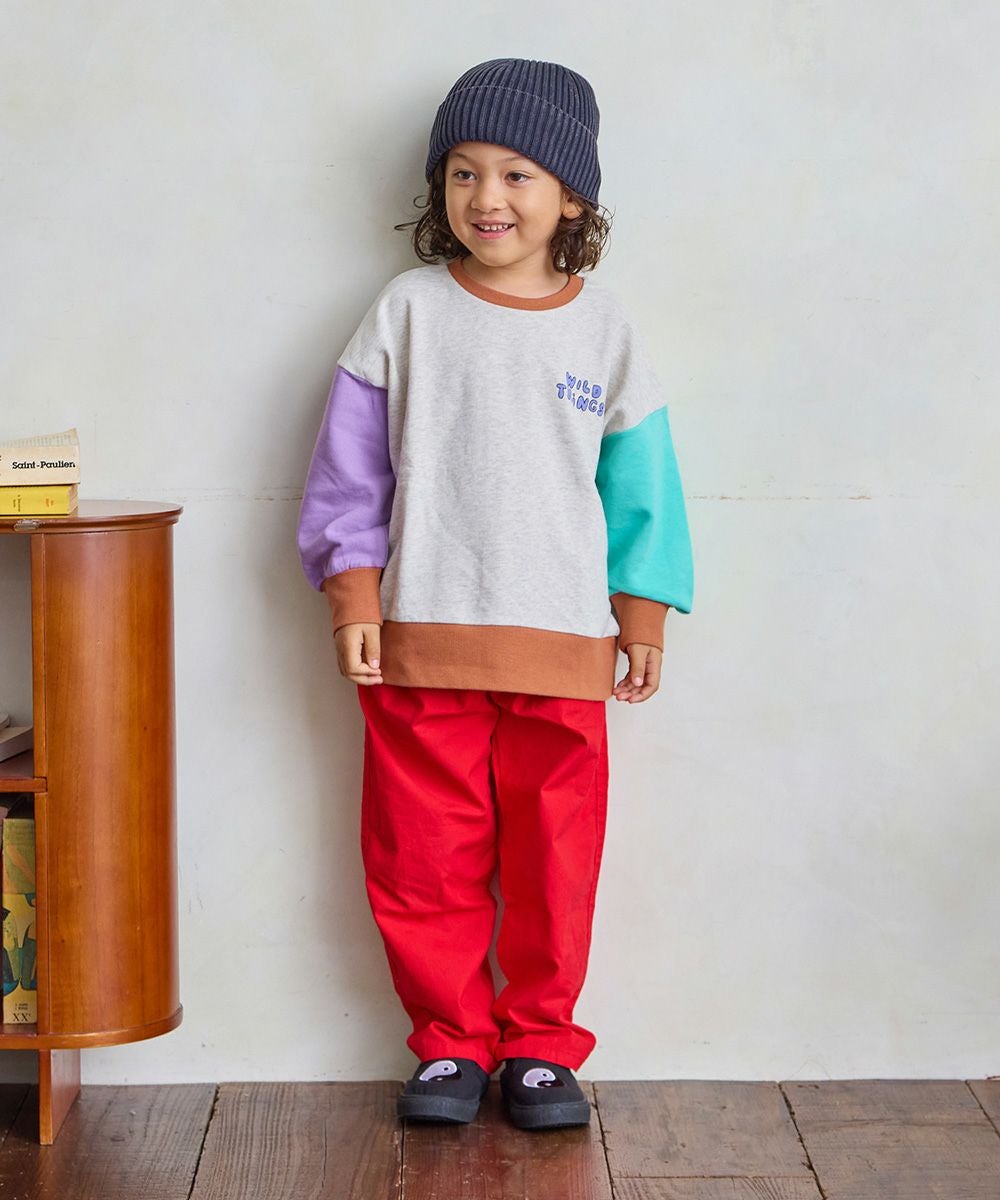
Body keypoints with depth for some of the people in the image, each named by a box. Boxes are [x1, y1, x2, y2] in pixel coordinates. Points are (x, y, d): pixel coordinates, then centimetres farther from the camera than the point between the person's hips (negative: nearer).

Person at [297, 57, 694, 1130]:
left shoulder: (603, 328, 5)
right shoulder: (409, 311, 2)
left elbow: (639, 485, 11)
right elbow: (349, 466, 4)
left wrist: (644, 625, 10)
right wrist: (353, 602, -2)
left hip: (562, 649, 1)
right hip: (421, 646, 0)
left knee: (554, 862, 5)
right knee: (423, 860, 5)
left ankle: (540, 1042, 22)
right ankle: (452, 1039, 22)